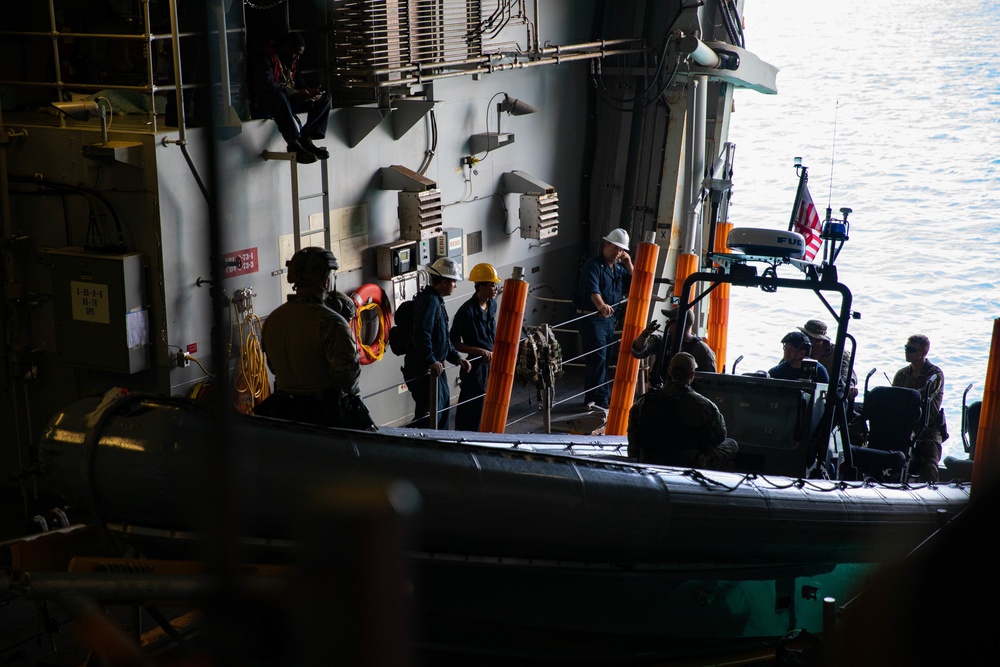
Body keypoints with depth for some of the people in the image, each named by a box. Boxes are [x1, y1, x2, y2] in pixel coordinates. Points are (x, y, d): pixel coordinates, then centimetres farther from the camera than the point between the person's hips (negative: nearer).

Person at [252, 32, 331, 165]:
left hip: (290, 100, 9)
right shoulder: (265, 59, -13)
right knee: (279, 96, -44)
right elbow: (267, 85, -27)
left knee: (324, 99, -4)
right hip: (266, 103, -9)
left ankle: (306, 138, -20)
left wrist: (310, 92, -10)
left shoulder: (291, 62, 15)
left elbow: (298, 83, 16)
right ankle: (294, 144, -44)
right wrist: (297, 93, -28)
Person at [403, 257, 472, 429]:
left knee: (443, 406, 20)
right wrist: (431, 362, -34)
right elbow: (421, 336, -30)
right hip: (423, 370, -11)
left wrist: (456, 358, 16)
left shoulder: (436, 301, 17)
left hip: (435, 368, 11)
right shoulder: (429, 301, -18)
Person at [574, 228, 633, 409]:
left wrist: (629, 265, 1)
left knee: (606, 358, 13)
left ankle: (597, 396, 22)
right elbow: (593, 290, -30)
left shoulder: (619, 266, 13)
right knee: (598, 358, -11)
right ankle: (600, 398, -9)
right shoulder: (593, 265, -12)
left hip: (609, 318, 8)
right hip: (592, 318, -8)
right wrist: (601, 305, -49)